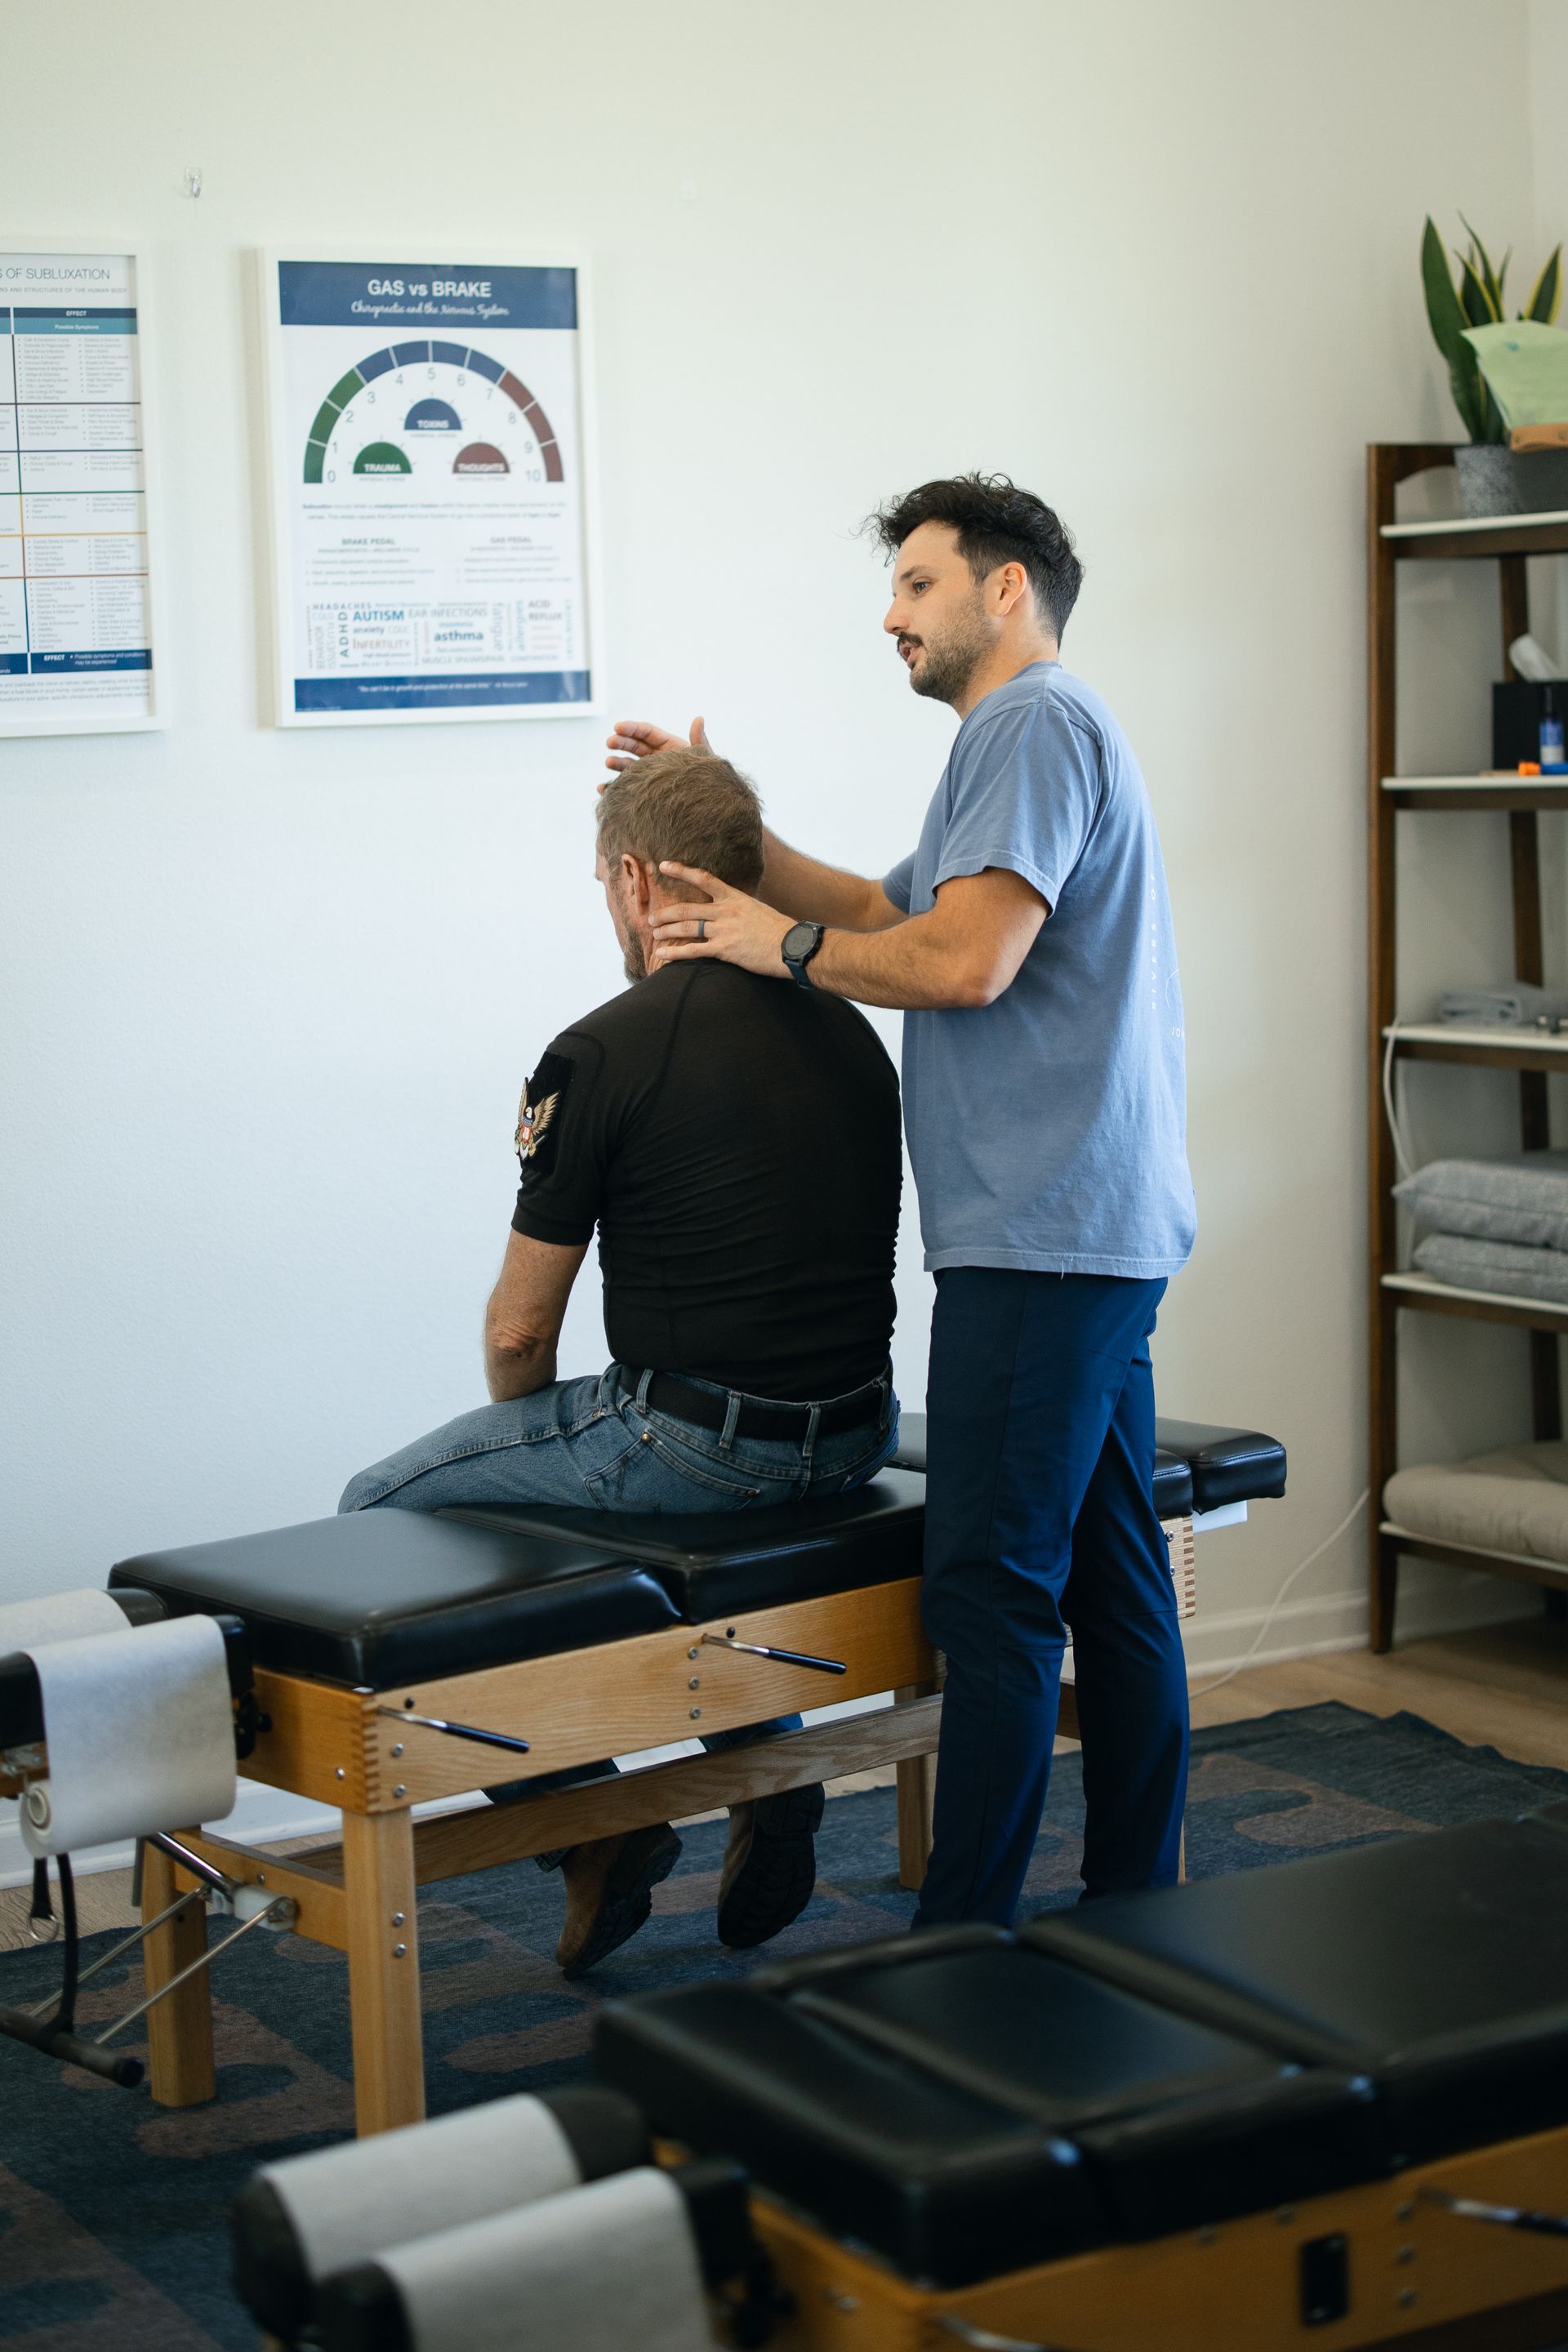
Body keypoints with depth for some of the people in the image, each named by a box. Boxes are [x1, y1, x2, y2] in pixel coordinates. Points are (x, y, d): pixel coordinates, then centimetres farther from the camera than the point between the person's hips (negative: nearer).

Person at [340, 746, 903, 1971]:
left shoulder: (603, 1055, -11)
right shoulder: (851, 1032, 10)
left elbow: (519, 1333, -6)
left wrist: (523, 1424, 16)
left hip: (697, 1443, -7)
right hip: (854, 1437, 7)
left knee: (385, 1510, 13)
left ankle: (599, 1829, 9)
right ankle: (765, 1770, 25)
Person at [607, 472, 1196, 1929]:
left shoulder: (1035, 726, -9)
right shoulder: (1039, 734, 26)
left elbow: (964, 961, -20)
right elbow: (885, 912, 29)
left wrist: (783, 946, -6)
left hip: (1042, 1231, -11)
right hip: (1102, 1227, 11)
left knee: (994, 1587, -10)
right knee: (1111, 1575, 12)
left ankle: (963, 1943, -7)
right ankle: (1134, 1908, 19)